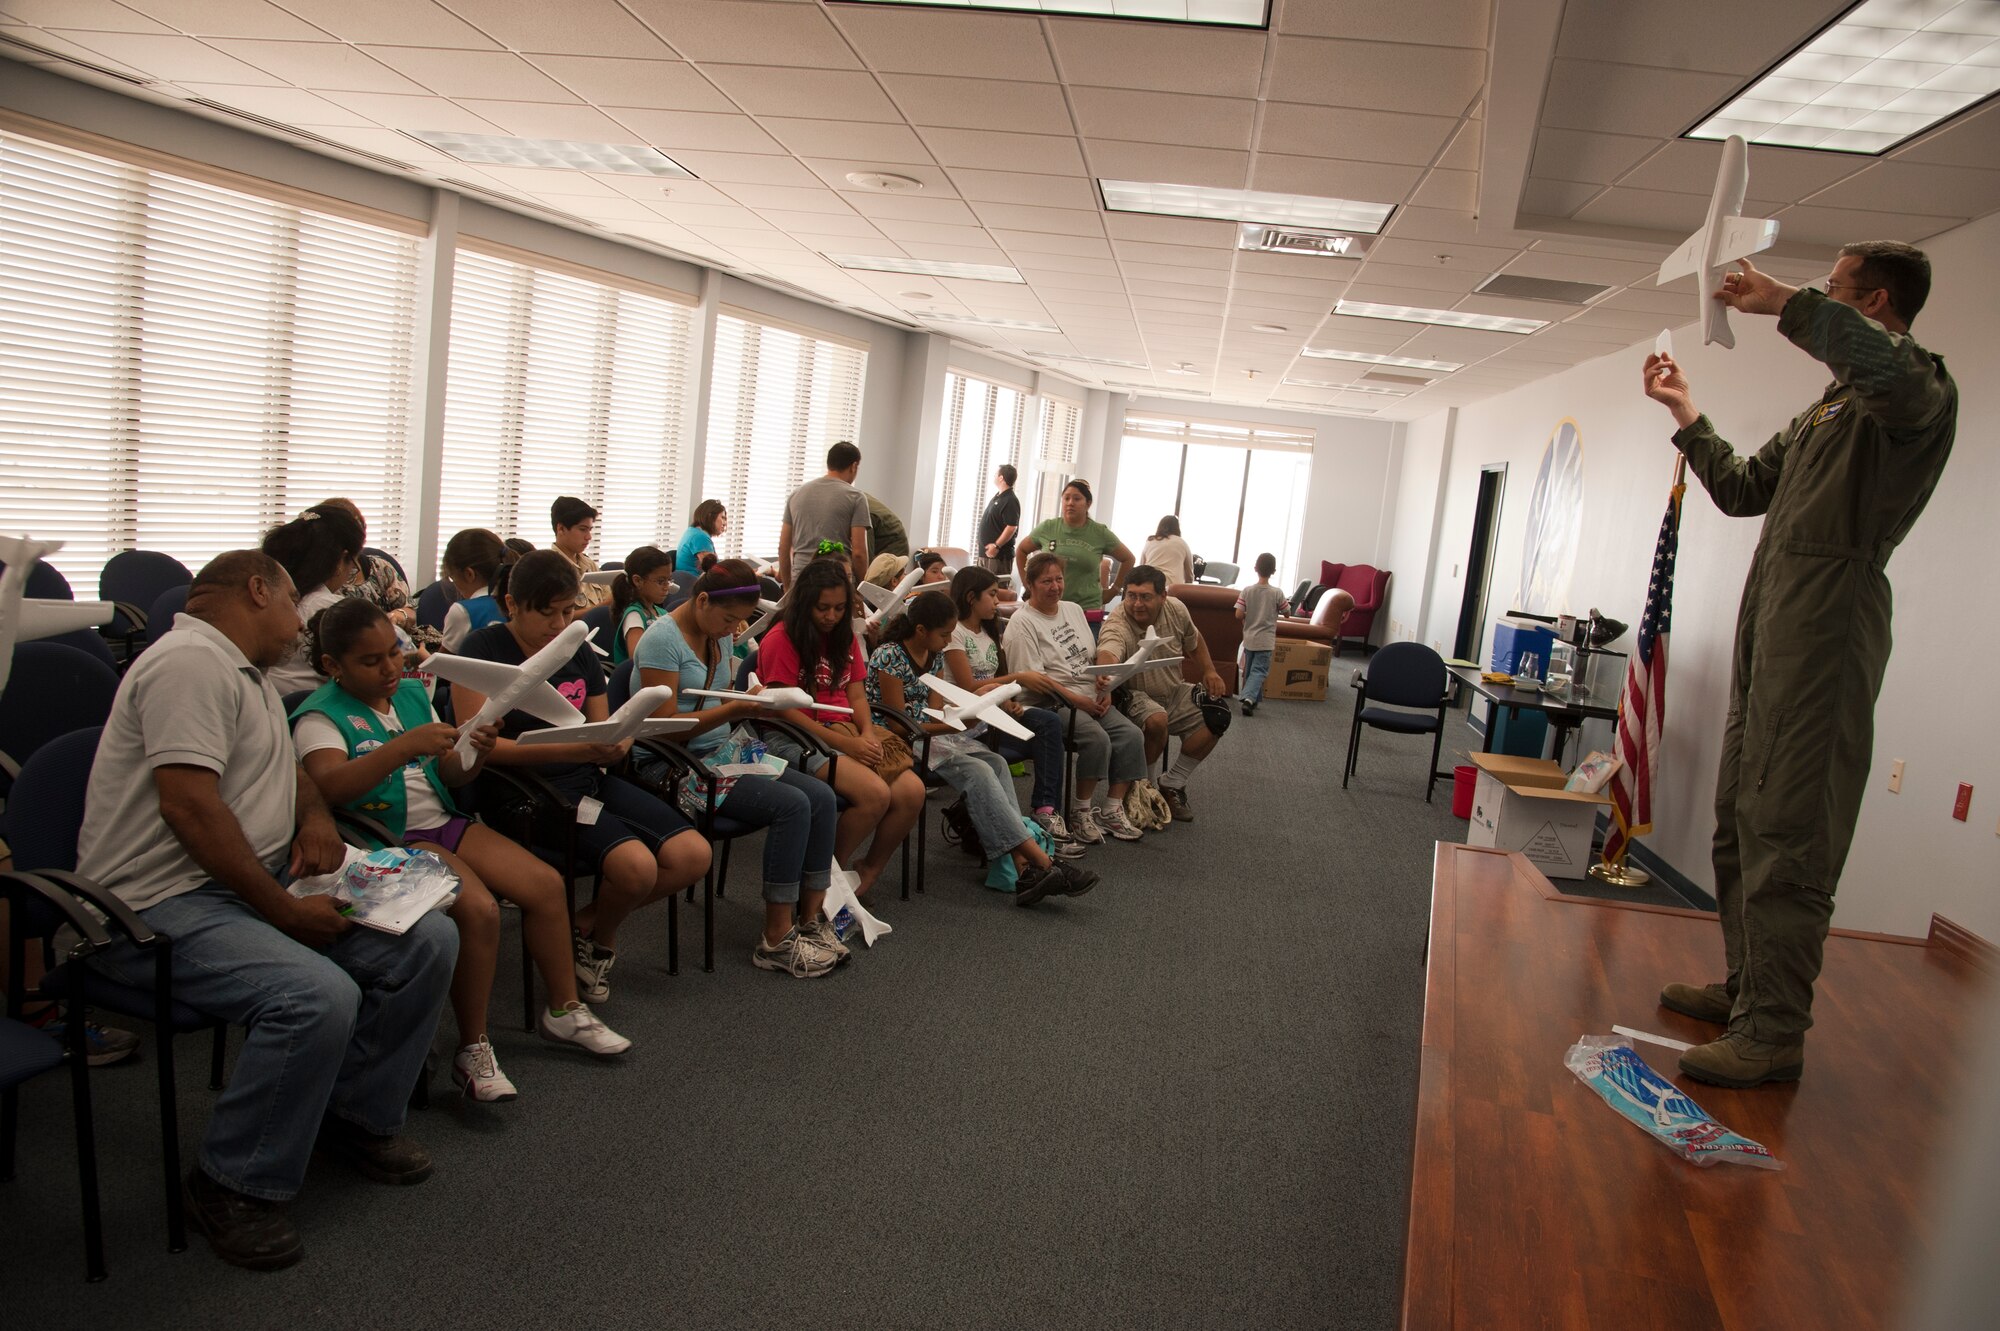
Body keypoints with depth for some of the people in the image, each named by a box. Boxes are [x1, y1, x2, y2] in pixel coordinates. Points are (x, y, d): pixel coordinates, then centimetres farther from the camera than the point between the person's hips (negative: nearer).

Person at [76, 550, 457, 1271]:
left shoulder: (248, 672, 19)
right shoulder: (191, 661, -15)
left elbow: (285, 766, 31)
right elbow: (190, 806, -24)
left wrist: (316, 815, 7)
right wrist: (285, 911, -21)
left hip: (258, 885, 10)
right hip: (161, 905, -10)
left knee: (429, 941, -5)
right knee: (318, 995, -32)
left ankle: (357, 1115, 12)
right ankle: (231, 1186, -10)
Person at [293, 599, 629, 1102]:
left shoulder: (413, 693, 13)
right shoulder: (321, 715, -7)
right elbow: (329, 785, -27)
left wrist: (477, 754, -8)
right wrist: (404, 745, -37)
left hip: (442, 823, 7)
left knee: (545, 883, -8)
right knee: (478, 908, -29)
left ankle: (564, 1011, 10)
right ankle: (473, 1050, -13)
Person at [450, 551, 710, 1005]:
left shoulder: (579, 652, 12)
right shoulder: (484, 650, -6)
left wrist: (613, 746, -12)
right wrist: (573, 749, -26)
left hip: (590, 780, 7)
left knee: (693, 855, -13)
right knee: (635, 866, -29)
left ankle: (586, 923, 10)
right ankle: (600, 937, 7)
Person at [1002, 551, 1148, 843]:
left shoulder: (1074, 610, 17)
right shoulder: (1022, 622, -7)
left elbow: (1095, 657, 19)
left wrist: (1105, 690, 1)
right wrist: (1076, 700, -18)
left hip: (1092, 699, 7)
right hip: (1053, 704, -7)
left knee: (1132, 736, -13)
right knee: (1098, 740, -29)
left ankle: (1112, 811, -5)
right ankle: (1080, 811, -11)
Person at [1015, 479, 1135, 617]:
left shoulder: (1100, 533, 1)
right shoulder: (1047, 528, 4)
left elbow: (1128, 559, 12)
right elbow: (1021, 550, 19)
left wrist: (1114, 589, 9)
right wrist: (1028, 584, 13)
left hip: (1088, 609, -1)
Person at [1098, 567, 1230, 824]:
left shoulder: (1175, 609, -9)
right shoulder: (1117, 626, -29)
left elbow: (1193, 641, 13)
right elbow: (1107, 653, -53)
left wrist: (1209, 671, 2)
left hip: (1175, 692, 7)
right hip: (1136, 697, -6)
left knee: (1217, 715, -12)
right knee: (1156, 720, -36)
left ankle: (1171, 784, -1)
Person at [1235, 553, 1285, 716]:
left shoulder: (1247, 591, -6)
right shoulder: (1277, 593, -9)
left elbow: (1238, 615, -9)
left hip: (1249, 638, 2)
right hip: (1266, 640, -2)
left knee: (1249, 670, 16)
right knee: (1259, 671, -4)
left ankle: (1254, 700, 26)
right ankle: (1249, 698, -24)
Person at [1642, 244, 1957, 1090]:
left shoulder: (1920, 389, -4)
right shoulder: (1825, 410, 25)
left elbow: (1890, 369, -30)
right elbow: (1742, 491, 32)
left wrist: (1786, 304, -21)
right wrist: (1686, 416, 31)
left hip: (1828, 618, -10)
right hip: (1770, 618, 10)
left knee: (1788, 829, -12)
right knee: (1740, 818, 13)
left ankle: (1775, 1033, -9)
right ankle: (1747, 987, 24)